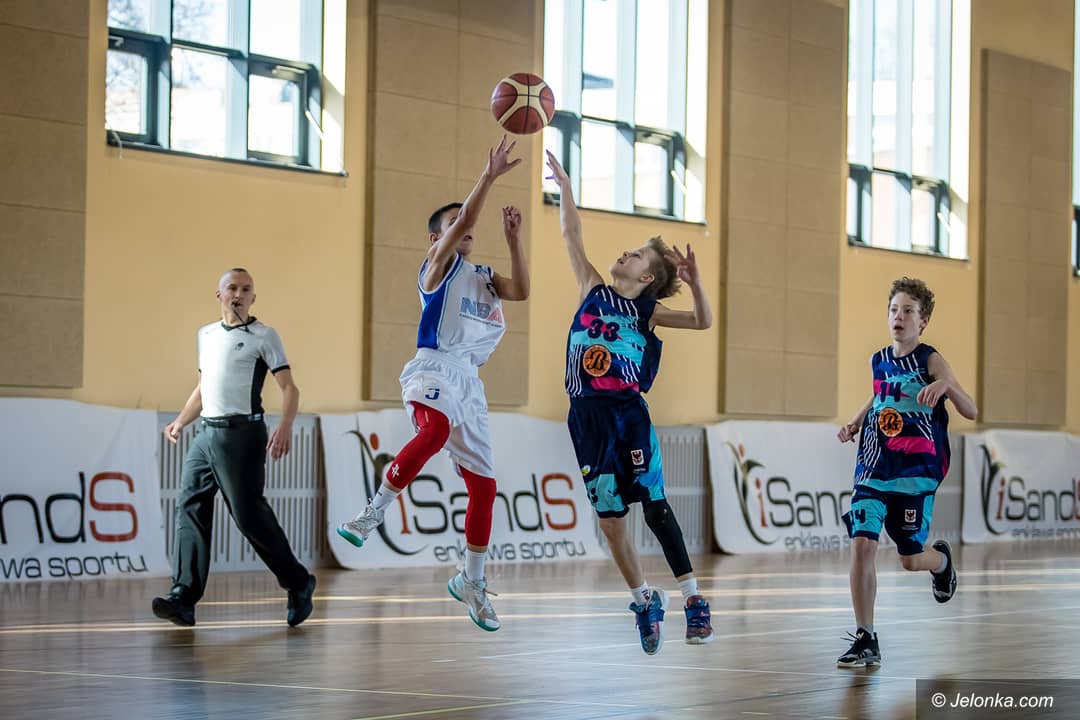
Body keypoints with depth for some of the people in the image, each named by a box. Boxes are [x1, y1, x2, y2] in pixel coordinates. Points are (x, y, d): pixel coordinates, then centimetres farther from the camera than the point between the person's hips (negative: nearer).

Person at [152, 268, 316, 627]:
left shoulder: (263, 336, 0)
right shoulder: (206, 335, 19)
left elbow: (289, 387, -7)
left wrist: (285, 426, -23)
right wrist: (180, 421, 19)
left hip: (242, 433, -6)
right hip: (206, 434, 6)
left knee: (249, 513, -8)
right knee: (190, 508, -5)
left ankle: (298, 584, 8)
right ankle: (183, 599, -8)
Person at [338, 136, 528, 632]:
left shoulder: (483, 276, 23)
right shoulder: (438, 266, 4)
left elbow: (521, 290, 5)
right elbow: (463, 222, -14)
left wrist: (513, 237, 0)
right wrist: (489, 176, -20)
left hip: (469, 378, 7)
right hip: (434, 367, -7)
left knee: (483, 484, 8)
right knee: (434, 430, -40)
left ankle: (471, 581, 21)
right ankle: (371, 516, -31)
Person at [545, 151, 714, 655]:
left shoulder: (646, 312, 5)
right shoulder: (594, 291, 13)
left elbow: (702, 322, -7)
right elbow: (572, 236, 11)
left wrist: (694, 283, -22)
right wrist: (563, 186, 7)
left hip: (628, 414, -3)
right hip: (588, 416, 3)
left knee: (654, 507, -6)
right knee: (609, 518, 4)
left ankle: (693, 600, -1)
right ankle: (644, 600, 17)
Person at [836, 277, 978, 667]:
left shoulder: (931, 361, -8)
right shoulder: (879, 361, 7)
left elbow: (971, 412, -15)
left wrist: (946, 385, -34)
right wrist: (855, 423, 13)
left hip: (916, 473, -4)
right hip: (874, 470, 4)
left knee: (910, 559, 3)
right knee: (861, 544, -13)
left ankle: (942, 560, 42)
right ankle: (865, 640, -8)